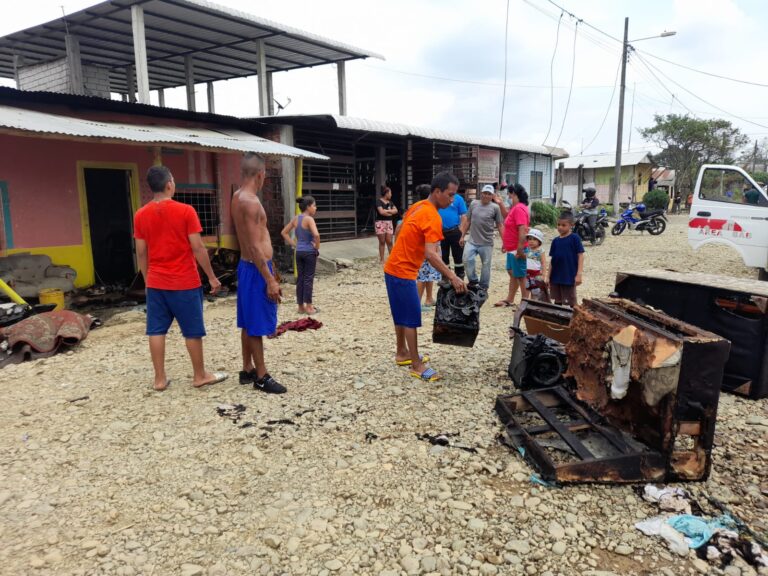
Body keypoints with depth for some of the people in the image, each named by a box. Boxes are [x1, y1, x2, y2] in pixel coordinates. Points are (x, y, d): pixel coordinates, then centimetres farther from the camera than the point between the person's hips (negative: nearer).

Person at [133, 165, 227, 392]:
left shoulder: (140, 215, 2)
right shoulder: (185, 211, -11)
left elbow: (141, 253, 7)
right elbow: (198, 248, -11)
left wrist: (147, 280, 18)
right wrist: (212, 277, -3)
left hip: (155, 283, 4)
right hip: (185, 282, -4)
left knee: (156, 331, 9)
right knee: (192, 331, 6)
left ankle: (160, 378, 15)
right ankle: (200, 375, 17)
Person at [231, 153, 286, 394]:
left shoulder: (238, 198, 10)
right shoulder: (250, 202, -21)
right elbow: (255, 247, -23)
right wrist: (270, 280, -21)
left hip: (247, 266, 10)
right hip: (256, 269, -10)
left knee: (249, 324, 16)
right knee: (257, 326, -1)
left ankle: (248, 370, 27)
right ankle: (261, 377, 9)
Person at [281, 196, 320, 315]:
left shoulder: (295, 219, 6)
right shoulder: (309, 219, -15)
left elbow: (284, 232, 12)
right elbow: (316, 235, -30)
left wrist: (294, 244, 10)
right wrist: (317, 247, -13)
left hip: (299, 252, 6)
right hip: (310, 252, -6)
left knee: (300, 278, 10)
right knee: (308, 279, 0)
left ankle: (301, 306, 17)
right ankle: (308, 307, 6)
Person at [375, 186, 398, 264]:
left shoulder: (390, 202, 14)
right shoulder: (379, 201, -7)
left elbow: (395, 211, 4)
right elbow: (381, 212, -19)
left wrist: (386, 211, -9)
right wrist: (390, 212, -5)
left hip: (389, 223, 6)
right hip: (381, 223, -6)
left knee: (389, 242, 3)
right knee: (382, 242, 0)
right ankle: (382, 259, 6)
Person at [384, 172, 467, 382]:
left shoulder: (417, 207, 8)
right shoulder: (432, 217, -21)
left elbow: (399, 231, 20)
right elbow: (430, 254, -31)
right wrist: (452, 277, -32)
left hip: (394, 268, 10)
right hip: (403, 273, -10)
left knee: (401, 315, 19)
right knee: (411, 319, -2)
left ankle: (402, 353, 33)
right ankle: (417, 366, 6)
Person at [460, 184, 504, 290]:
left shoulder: (495, 207, -5)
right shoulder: (473, 204, 4)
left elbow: (500, 225, -2)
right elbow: (467, 221, 11)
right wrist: (462, 236, 10)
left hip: (486, 243, -2)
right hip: (472, 241, 2)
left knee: (485, 265, 7)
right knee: (467, 260, -10)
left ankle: (483, 287, 22)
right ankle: (473, 280, 11)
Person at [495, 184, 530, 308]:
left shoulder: (519, 209, -19)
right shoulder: (515, 208, 12)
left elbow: (522, 230, -26)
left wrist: (520, 250, -27)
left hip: (517, 250, -10)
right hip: (512, 249, 10)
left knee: (521, 276, -2)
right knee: (512, 273, 17)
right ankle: (509, 300, 28)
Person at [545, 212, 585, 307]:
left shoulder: (574, 238, -6)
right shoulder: (555, 241, 8)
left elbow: (580, 256, -8)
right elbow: (552, 259, 11)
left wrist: (579, 274, -14)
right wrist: (548, 276, 9)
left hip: (569, 277, -5)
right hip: (556, 277, 5)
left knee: (571, 302, 3)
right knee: (557, 301, 14)